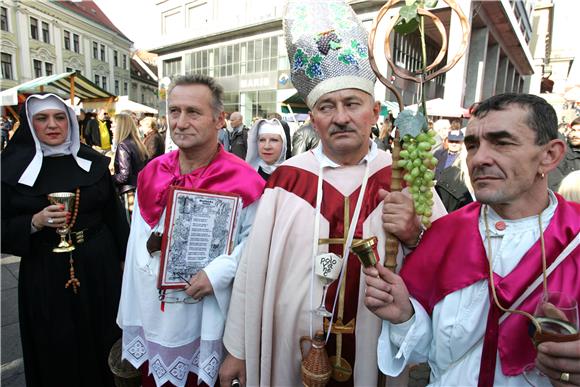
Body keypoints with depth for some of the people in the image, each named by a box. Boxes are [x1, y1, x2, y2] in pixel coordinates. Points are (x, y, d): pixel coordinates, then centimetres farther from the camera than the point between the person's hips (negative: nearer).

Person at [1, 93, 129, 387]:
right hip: (45, 273, -1)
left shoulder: (93, 162, 2)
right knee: (57, 351, 12)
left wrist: (126, 256, 6)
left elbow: (114, 215, 5)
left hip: (98, 265, 2)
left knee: (103, 338, 15)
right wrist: (35, 222, -20)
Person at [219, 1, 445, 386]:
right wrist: (239, 349, -1)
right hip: (291, 351, 0)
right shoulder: (286, 178, -9)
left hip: (378, 354, 1)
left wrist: (414, 236, -25)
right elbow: (254, 266, -7)